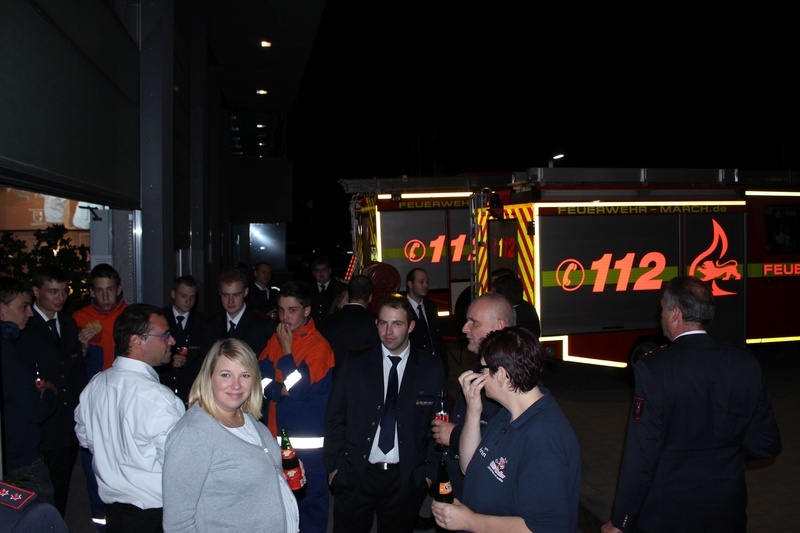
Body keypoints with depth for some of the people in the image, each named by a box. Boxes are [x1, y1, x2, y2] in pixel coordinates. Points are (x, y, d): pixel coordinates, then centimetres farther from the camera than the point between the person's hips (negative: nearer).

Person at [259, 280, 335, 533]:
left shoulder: (319, 345, -13)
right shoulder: (276, 339, 8)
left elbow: (299, 388, -19)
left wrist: (287, 349, -14)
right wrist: (279, 390, -15)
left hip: (308, 444, -6)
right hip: (277, 436, 6)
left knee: (310, 503, 4)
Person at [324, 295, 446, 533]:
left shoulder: (431, 368, -2)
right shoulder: (354, 365, -1)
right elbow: (334, 418, 3)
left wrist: (430, 469, 0)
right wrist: (333, 465, 1)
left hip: (406, 479, 0)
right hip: (354, 476, 1)